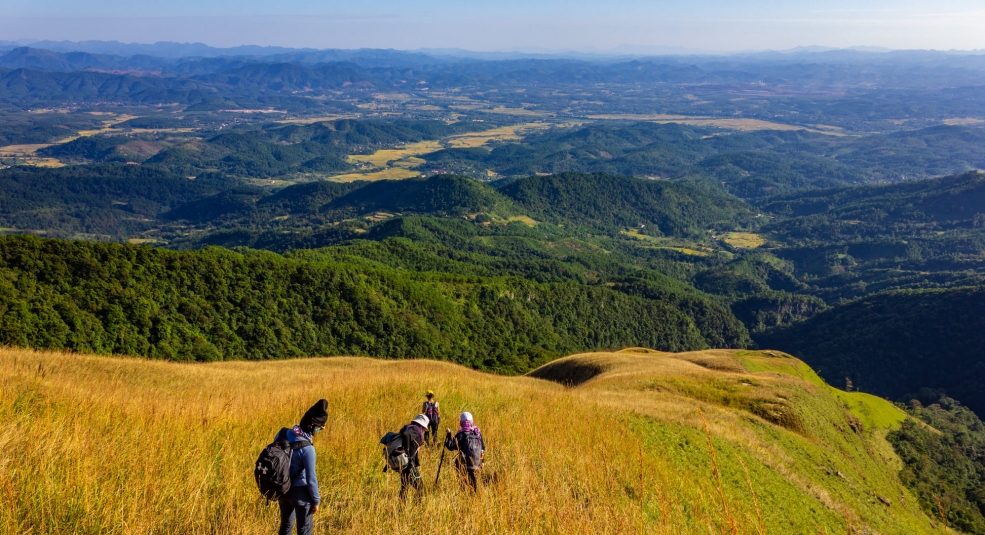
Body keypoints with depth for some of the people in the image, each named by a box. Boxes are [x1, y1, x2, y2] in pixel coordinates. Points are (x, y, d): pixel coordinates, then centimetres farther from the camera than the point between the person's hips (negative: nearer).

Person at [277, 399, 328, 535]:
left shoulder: (282, 433, -10)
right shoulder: (307, 448, -28)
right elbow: (310, 479, -21)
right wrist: (316, 500, -5)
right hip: (299, 491, -6)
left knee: (286, 524, 24)